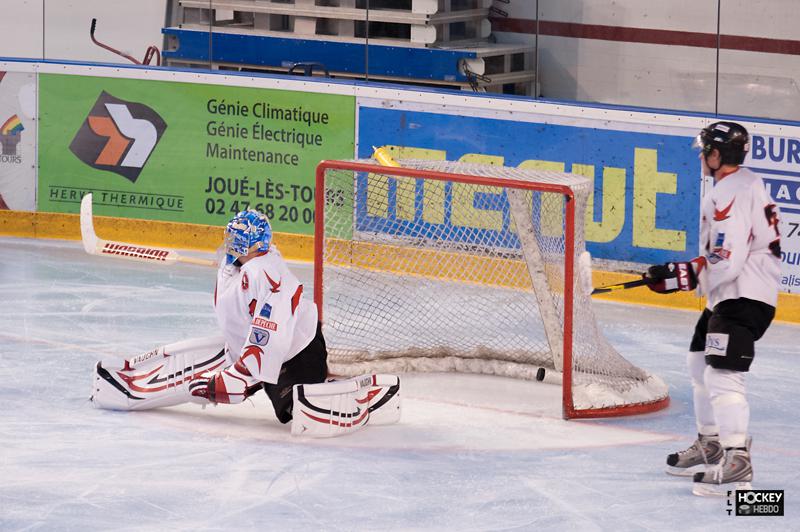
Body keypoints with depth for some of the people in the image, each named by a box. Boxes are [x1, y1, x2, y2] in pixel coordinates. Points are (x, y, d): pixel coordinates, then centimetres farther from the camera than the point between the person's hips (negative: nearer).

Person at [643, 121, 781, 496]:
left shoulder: (729, 195, -19)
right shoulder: (747, 183, 16)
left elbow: (726, 262, -25)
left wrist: (677, 276, -16)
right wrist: (682, 273, 20)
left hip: (744, 295, -11)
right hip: (735, 293, 11)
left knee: (722, 375, -18)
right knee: (700, 363, 22)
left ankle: (737, 465, -25)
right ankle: (710, 447, 33)